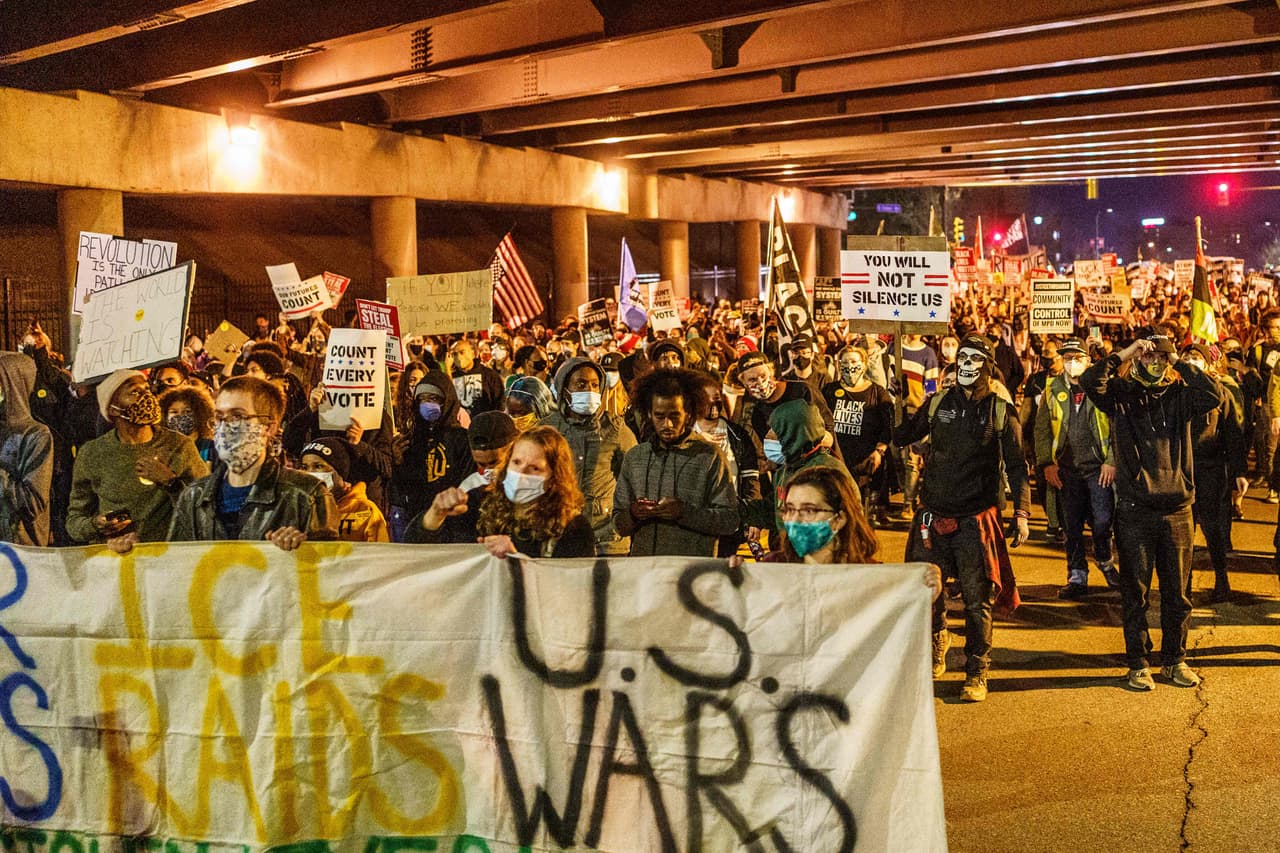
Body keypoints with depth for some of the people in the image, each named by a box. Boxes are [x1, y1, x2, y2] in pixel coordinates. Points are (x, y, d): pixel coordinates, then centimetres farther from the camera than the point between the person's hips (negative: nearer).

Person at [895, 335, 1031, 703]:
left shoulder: (1000, 411, 2)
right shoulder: (937, 404, 8)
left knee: (977, 599, 0)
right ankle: (936, 651, 30)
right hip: (934, 515, 2)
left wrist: (1021, 512, -3)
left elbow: (1016, 465, 4)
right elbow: (899, 437, 16)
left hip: (977, 518, -2)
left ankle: (976, 673, 9)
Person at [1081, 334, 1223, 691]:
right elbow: (1090, 381, -17)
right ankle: (1138, 664, 15)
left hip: (1177, 509, 2)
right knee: (1135, 593, 5)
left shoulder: (1179, 395, 6)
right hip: (1134, 510, -2)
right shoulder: (1121, 394, 2)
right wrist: (1125, 353, -13)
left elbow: (1213, 397, -13)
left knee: (1177, 593, 10)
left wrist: (1180, 363, -9)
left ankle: (1175, 661, 24)